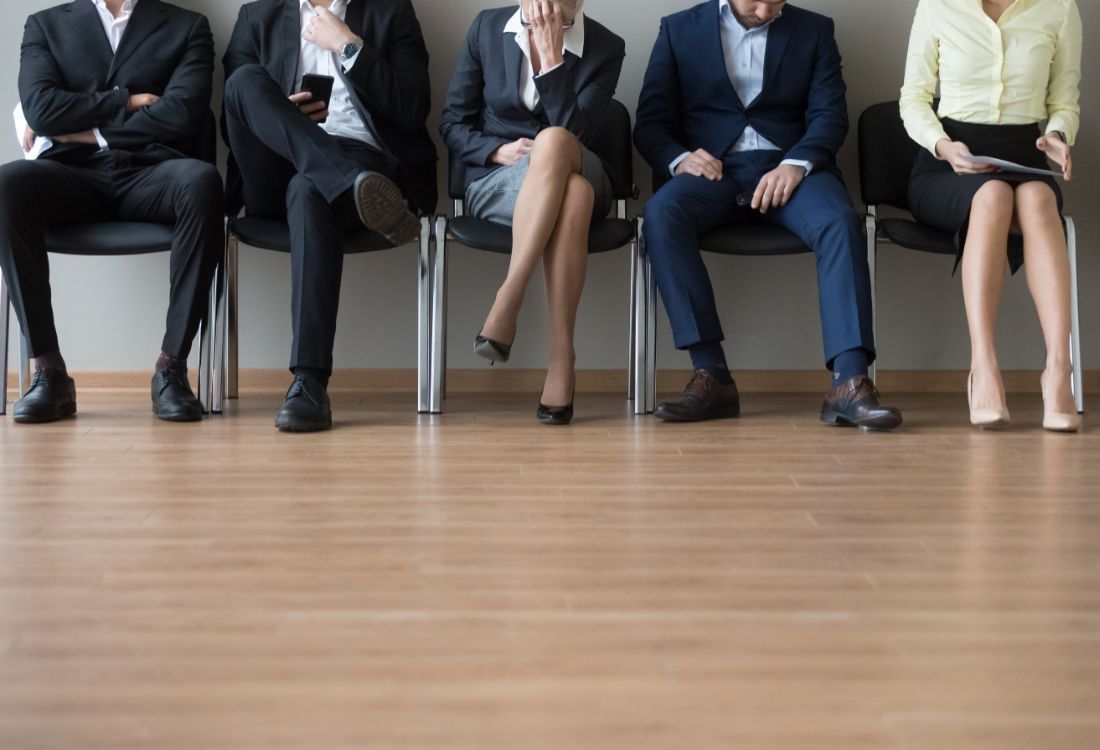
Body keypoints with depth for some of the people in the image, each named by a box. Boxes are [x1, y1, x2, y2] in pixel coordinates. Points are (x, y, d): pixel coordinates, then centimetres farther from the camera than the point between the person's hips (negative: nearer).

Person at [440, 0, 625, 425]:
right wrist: (498, 151, -12)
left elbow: (575, 135, -14)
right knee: (573, 195, -37)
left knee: (553, 140, -38)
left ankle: (507, 301, -40)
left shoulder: (605, 49, -3)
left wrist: (552, 60, -20)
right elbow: (453, 124, 7)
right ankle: (560, 358, -39)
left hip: (573, 173, 0)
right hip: (496, 182, 0)